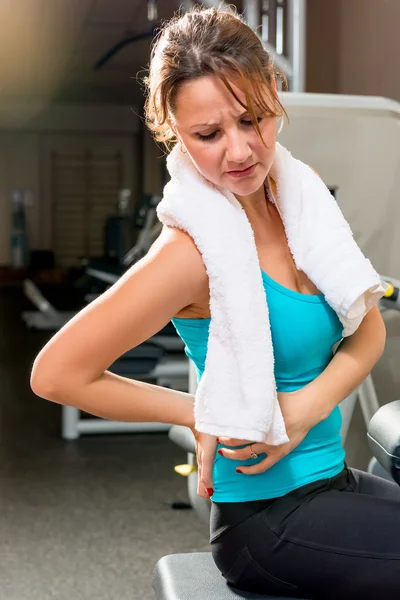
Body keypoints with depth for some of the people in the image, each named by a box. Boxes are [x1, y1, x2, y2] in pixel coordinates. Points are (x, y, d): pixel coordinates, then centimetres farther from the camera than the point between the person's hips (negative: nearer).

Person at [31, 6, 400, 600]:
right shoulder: (196, 249, -23)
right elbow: (55, 373, -20)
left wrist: (310, 403, -16)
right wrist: (200, 412, -14)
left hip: (331, 480, 7)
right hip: (272, 522, -7)